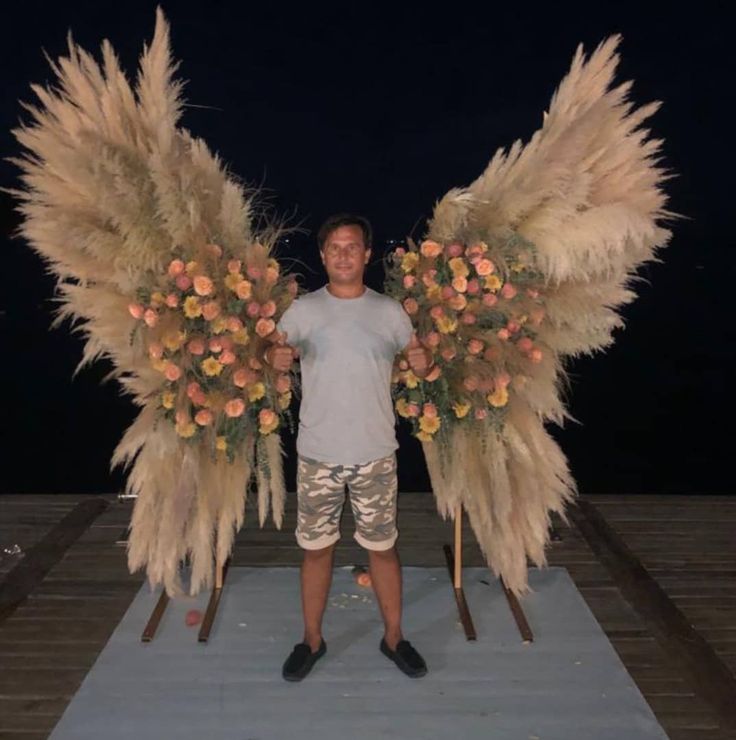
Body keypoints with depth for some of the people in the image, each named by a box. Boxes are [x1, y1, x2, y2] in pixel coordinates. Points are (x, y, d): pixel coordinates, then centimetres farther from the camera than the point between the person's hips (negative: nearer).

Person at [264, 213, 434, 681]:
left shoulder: (390, 311, 0)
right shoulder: (303, 309, -1)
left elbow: (418, 361, 4)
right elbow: (275, 353, -2)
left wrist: (423, 361, -21)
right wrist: (276, 357, -27)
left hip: (376, 454, 0)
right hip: (317, 453, 0)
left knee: (383, 546, 12)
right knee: (317, 547, 12)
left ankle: (394, 637, 32)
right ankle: (313, 640, 32)